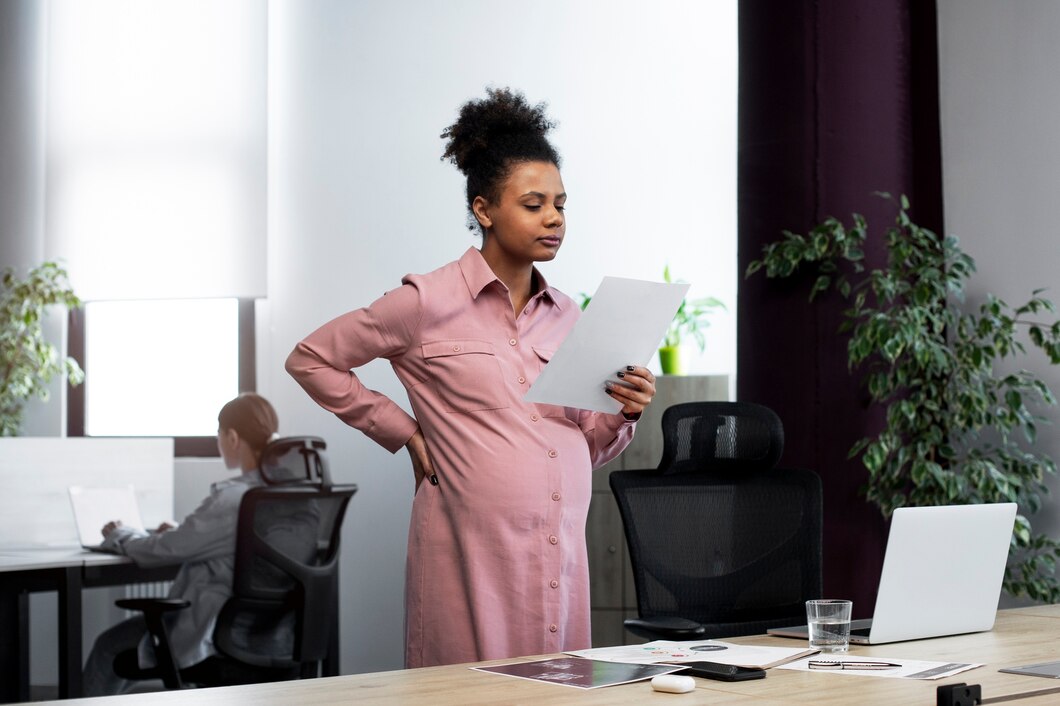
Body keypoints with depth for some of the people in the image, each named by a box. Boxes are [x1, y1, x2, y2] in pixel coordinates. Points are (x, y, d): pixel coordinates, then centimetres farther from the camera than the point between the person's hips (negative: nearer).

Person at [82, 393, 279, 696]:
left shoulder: (231, 500, -24)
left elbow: (160, 550, -14)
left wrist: (120, 535, 5)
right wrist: (179, 532, 16)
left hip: (216, 639, -8)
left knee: (110, 646, 19)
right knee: (132, 630, 31)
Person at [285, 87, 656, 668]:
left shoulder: (566, 317, 13)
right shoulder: (430, 303, -4)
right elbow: (310, 359, 4)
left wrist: (623, 415, -1)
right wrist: (405, 434, 2)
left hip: (561, 562, 5)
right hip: (473, 560, -5)